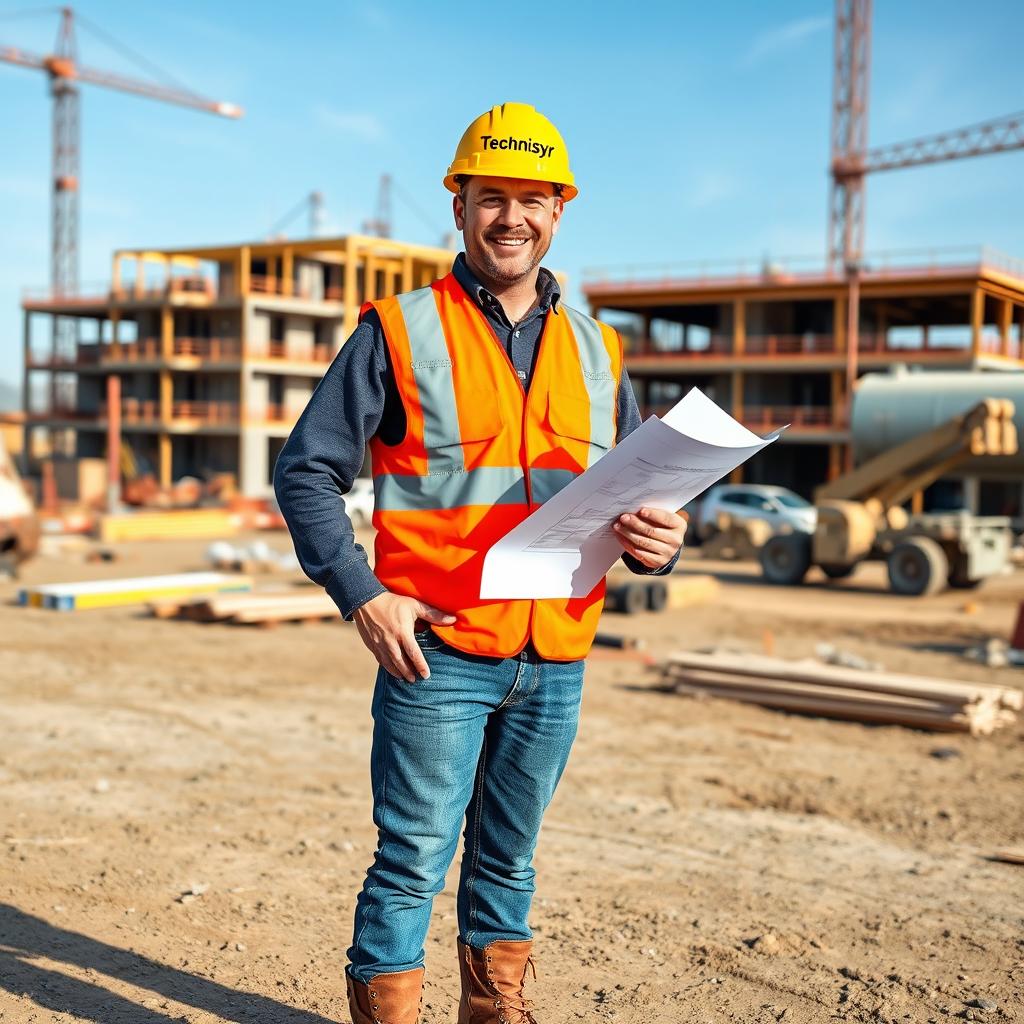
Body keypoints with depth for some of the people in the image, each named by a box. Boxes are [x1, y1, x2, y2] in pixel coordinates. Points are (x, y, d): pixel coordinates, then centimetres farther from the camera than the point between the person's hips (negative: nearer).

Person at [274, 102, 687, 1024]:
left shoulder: (595, 351, 12)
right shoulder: (400, 333, -1)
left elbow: (640, 492, 16)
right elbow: (305, 471, -2)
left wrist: (659, 540, -7)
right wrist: (360, 594, -12)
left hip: (555, 663, 4)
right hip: (438, 653, -4)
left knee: (508, 863, 17)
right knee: (413, 862, 0)